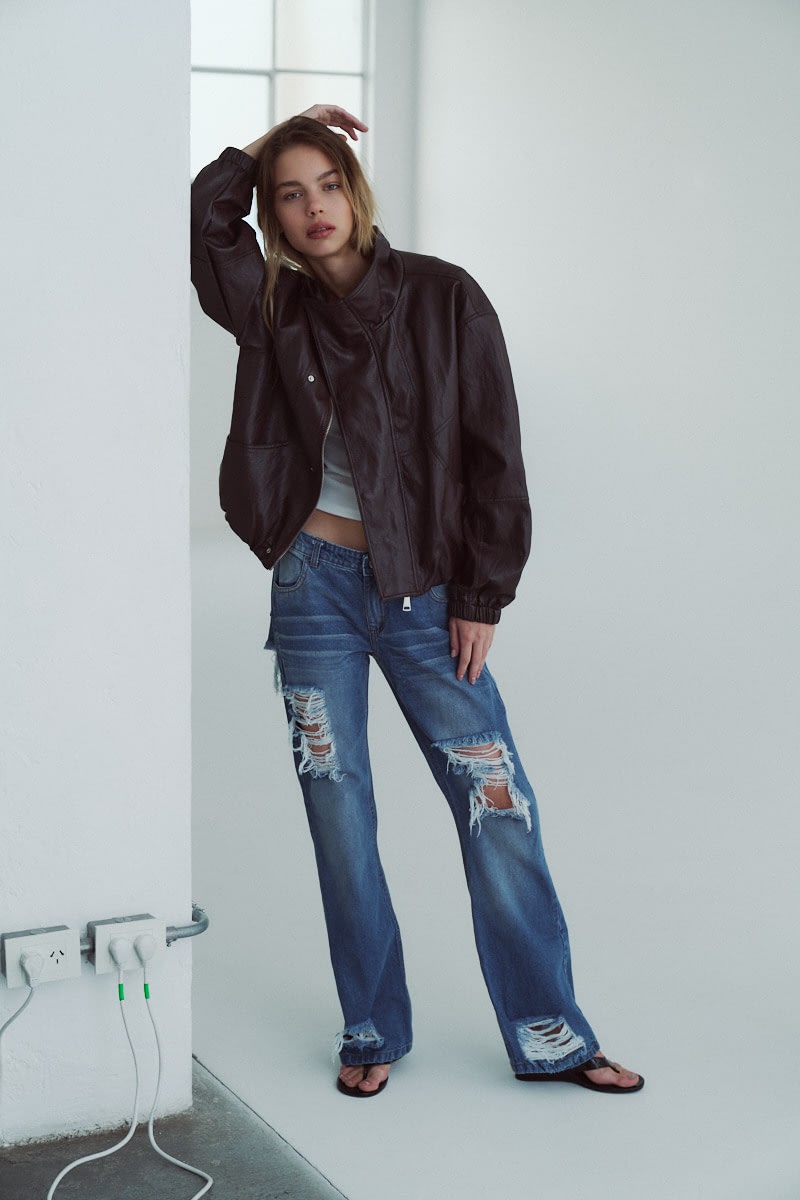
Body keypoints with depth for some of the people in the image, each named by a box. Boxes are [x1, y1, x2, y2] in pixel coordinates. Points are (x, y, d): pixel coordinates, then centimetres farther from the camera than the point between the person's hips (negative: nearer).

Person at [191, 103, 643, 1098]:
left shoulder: (443, 299, -4)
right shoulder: (274, 308, 5)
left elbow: (494, 454, -3)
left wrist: (481, 598, -5)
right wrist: (268, 142, 0)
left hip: (424, 591, -2)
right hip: (316, 587, 2)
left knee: (498, 810, -2)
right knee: (340, 820, 6)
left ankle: (548, 1034, 11)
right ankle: (374, 1031, 22)